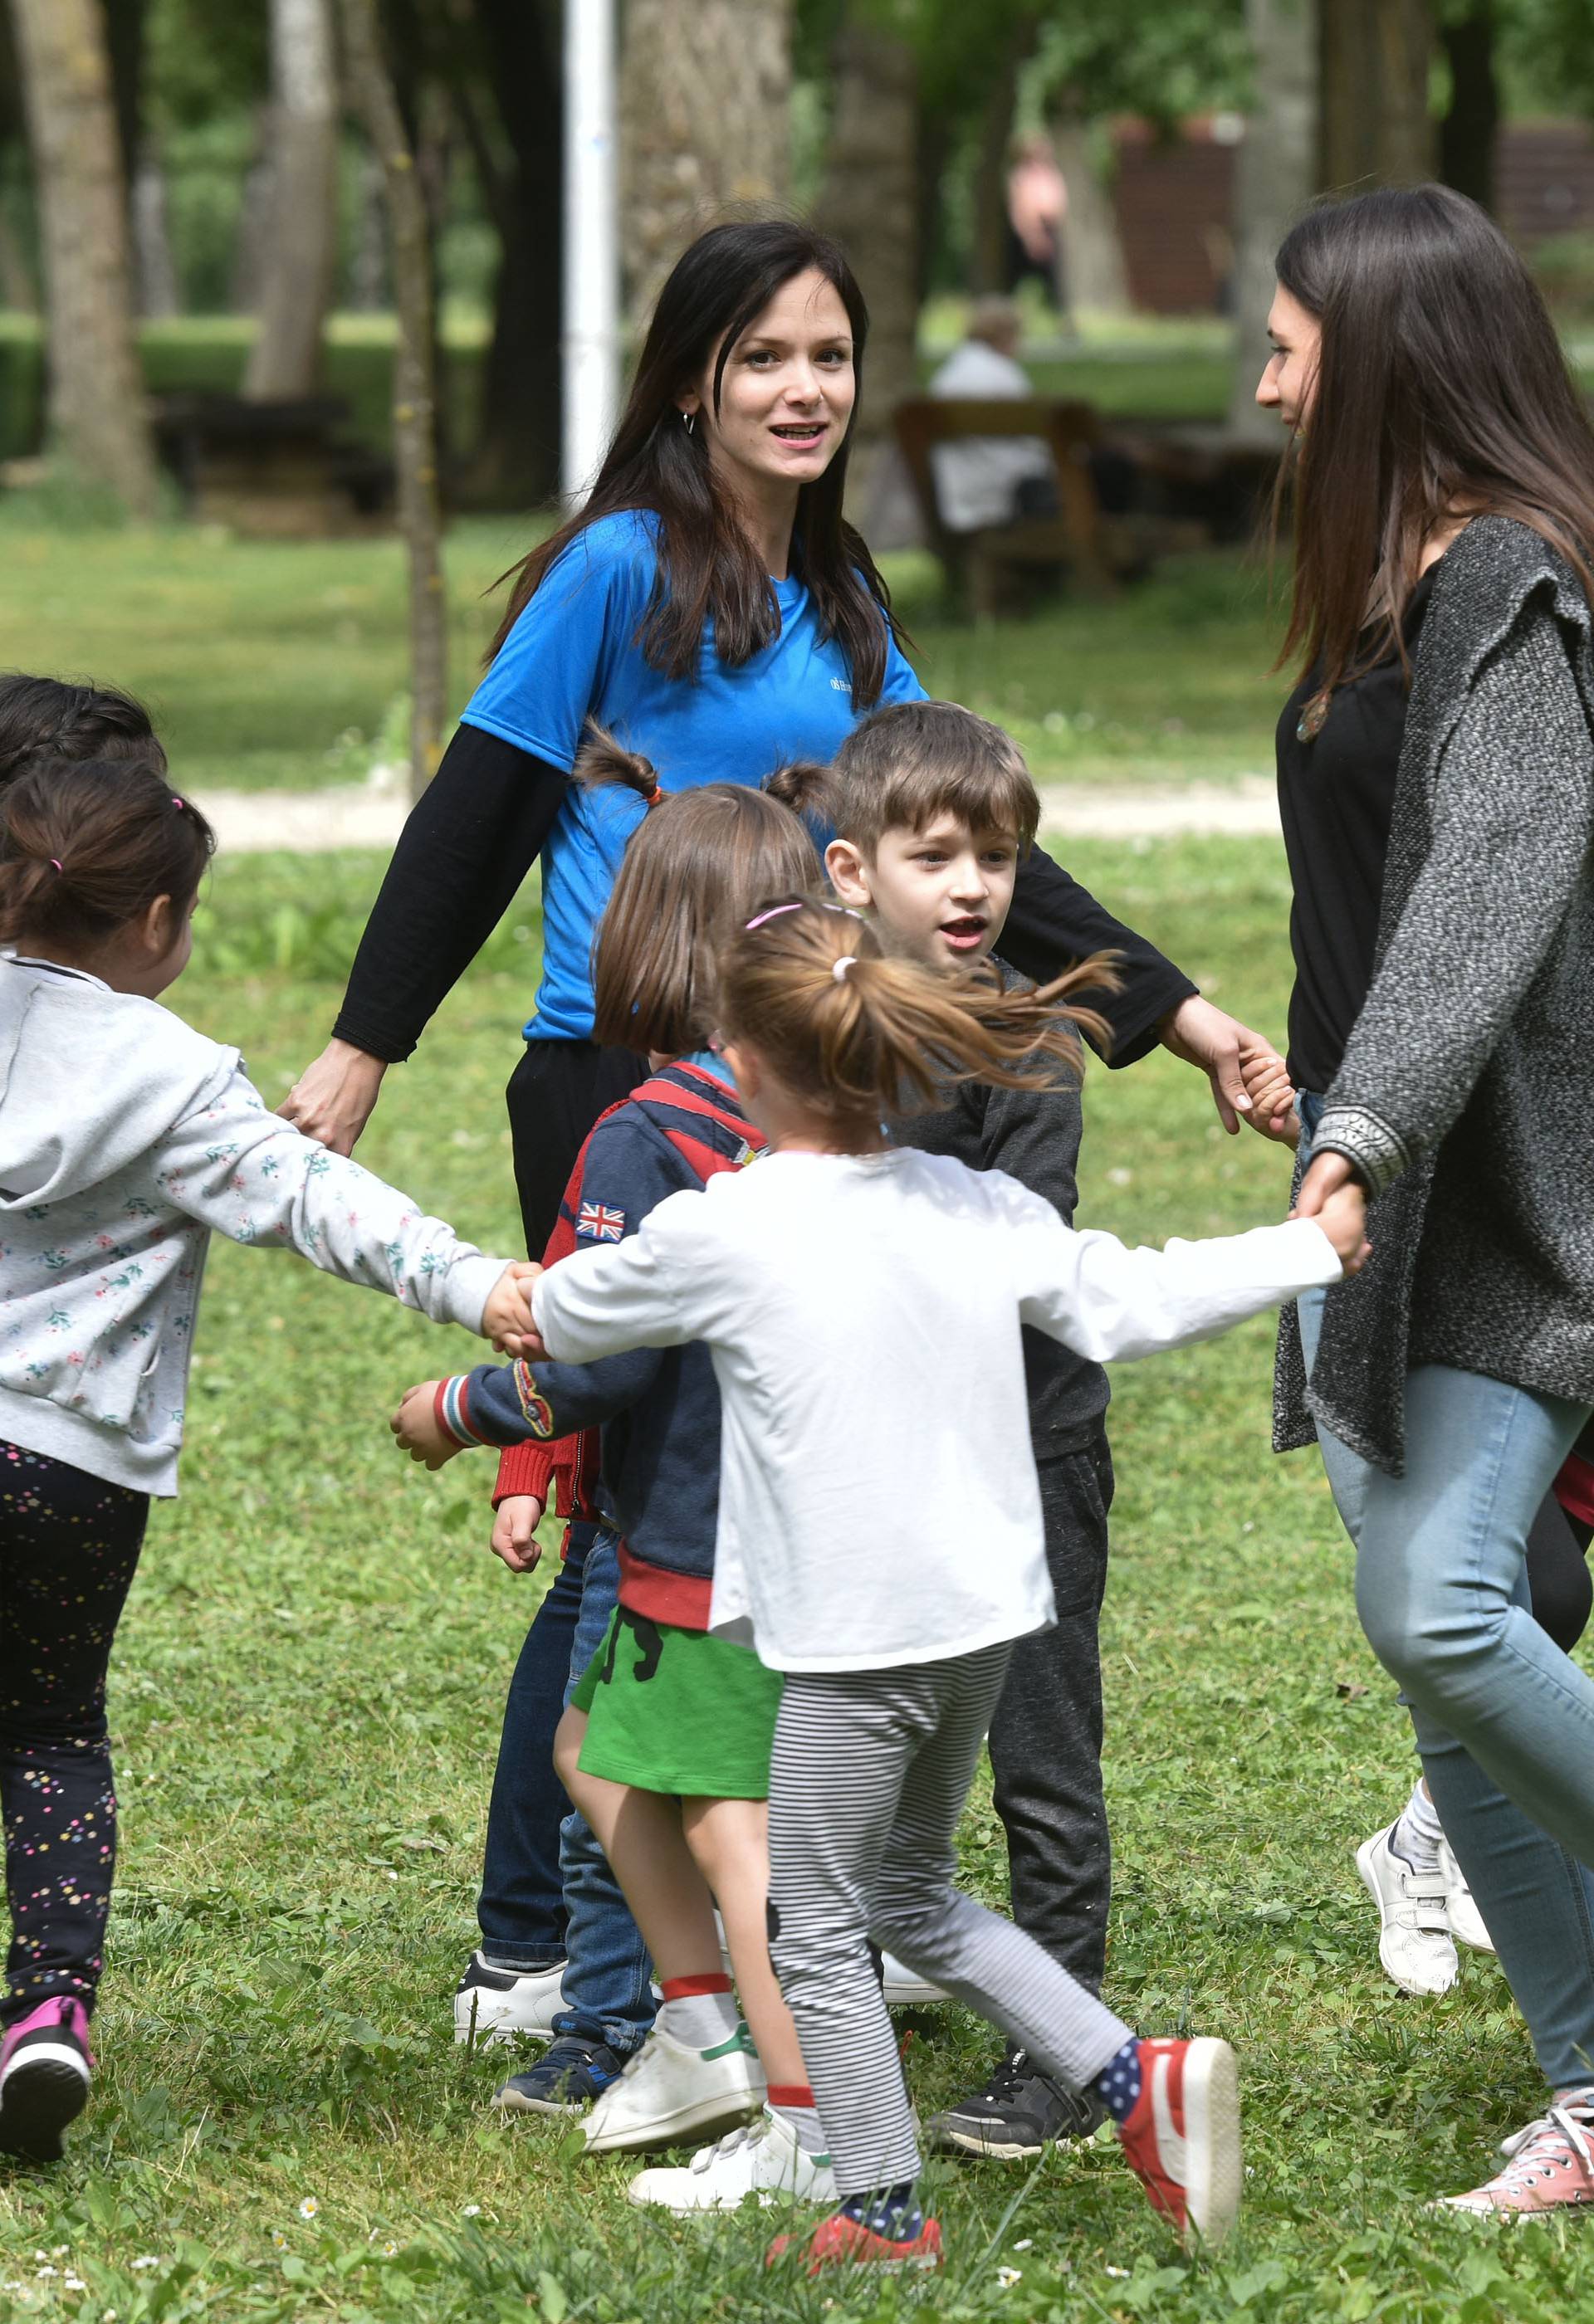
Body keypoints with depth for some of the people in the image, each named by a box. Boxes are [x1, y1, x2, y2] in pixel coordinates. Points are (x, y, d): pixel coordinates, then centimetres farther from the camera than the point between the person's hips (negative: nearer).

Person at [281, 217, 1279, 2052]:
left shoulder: (839, 601, 13)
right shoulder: (622, 568, -8)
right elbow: (478, 807, -4)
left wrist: (1168, 1007, 12)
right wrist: (364, 1047, -3)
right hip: (617, 1090, -7)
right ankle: (531, 1956, 5)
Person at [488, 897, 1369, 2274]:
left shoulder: (716, 1235, -13)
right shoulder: (976, 1207, 0)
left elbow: (562, 1324, 3)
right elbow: (1133, 1304, 6)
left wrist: (531, 1300, 27)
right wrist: (1312, 1247, 17)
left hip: (855, 1640, -7)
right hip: (986, 1614, 7)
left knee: (817, 1929, 10)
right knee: (912, 1894, 23)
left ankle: (885, 2214, 17)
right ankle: (1139, 2081, 12)